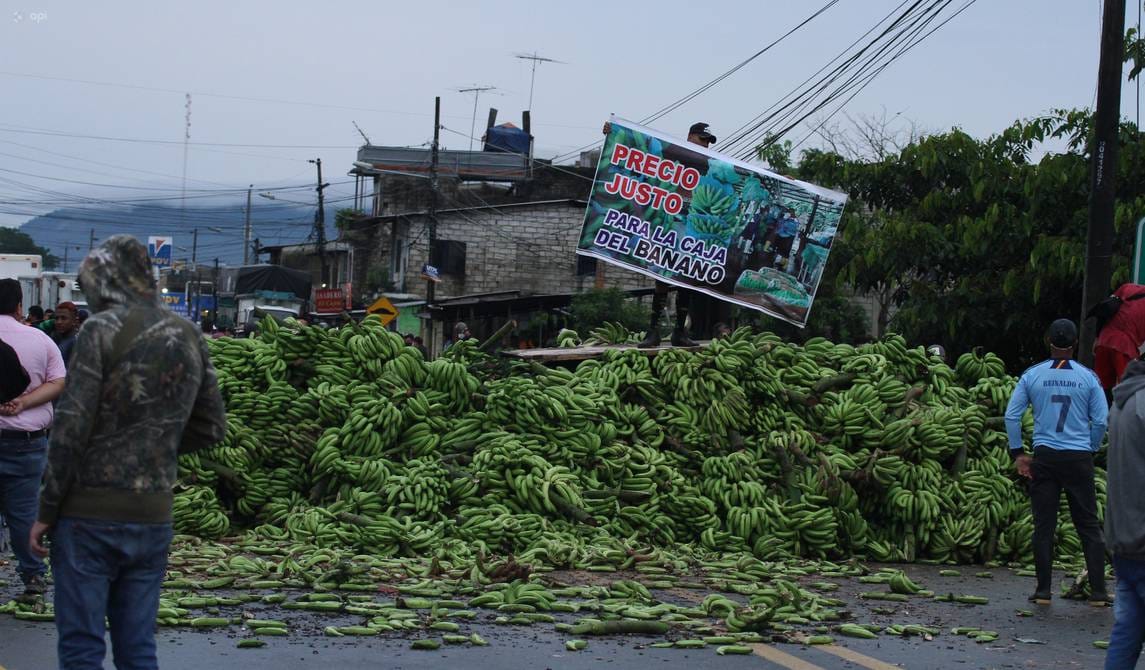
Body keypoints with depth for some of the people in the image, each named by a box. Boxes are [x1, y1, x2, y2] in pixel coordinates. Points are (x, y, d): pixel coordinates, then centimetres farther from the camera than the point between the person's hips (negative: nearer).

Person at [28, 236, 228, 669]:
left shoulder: (103, 329, -9)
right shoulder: (189, 337, 9)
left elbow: (72, 427, -13)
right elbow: (212, 427, 15)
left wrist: (47, 511, -6)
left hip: (92, 516, -5)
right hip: (154, 517, 5)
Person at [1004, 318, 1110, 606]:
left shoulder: (1032, 375, 2)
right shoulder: (1088, 377, 0)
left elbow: (1011, 415, 1)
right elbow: (1102, 420, -2)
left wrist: (1018, 453, 7)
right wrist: (1090, 449, 12)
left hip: (1044, 457, 1)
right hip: (1079, 458, -1)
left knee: (1044, 526, 6)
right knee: (1089, 525, 5)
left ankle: (1043, 591, 7)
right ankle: (1098, 591, 3)